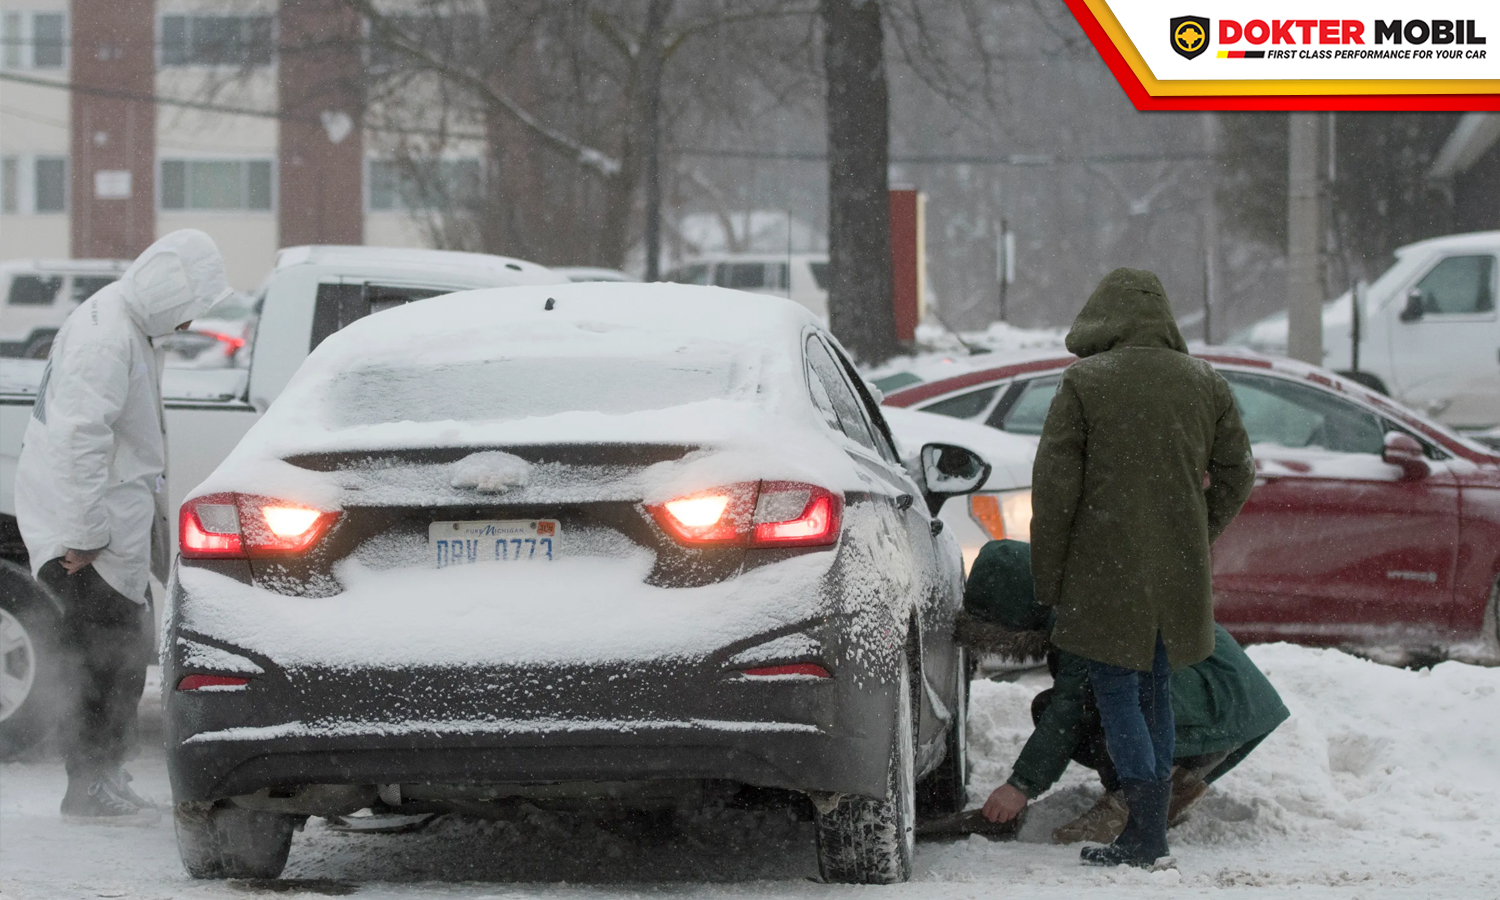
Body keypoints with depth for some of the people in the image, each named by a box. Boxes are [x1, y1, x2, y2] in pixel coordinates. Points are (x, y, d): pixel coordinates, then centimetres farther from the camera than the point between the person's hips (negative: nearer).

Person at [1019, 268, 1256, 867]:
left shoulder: (1083, 384, -8)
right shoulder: (1205, 385, 7)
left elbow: (1055, 485, -8)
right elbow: (1235, 475, 13)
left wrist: (1048, 576, -1)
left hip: (1106, 570, -5)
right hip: (1179, 572, 5)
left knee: (1117, 693, -1)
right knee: (1156, 690, 15)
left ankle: (1146, 834, -9)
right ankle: (1151, 831, 17)